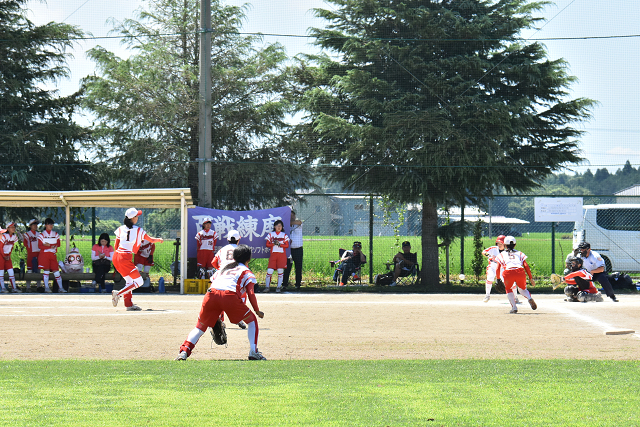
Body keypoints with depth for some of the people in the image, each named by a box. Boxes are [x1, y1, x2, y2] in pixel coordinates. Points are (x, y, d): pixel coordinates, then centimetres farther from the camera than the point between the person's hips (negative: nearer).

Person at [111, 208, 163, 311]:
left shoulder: (121, 229, 10)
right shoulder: (138, 230, -3)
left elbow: (115, 246, 14)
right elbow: (151, 240, 10)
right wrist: (159, 240, 31)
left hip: (116, 257, 7)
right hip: (125, 258, -7)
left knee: (129, 281, 19)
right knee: (139, 282, 0)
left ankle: (129, 304, 14)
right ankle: (118, 294, -14)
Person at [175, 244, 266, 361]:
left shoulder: (223, 268, 37)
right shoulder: (247, 272, 24)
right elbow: (251, 293, 10)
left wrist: (216, 318, 36)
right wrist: (257, 311, 23)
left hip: (210, 294, 3)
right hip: (230, 296, -3)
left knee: (200, 326, 18)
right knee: (252, 320, 18)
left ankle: (184, 351, -3)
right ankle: (253, 352, 7)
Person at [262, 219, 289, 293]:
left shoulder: (284, 235, 8)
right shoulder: (271, 234, 8)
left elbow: (287, 245, 3)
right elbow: (267, 244, 5)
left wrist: (279, 244, -12)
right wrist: (274, 244, -13)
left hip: (282, 255, 0)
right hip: (273, 254, 0)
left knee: (280, 270, -2)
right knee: (269, 270, -8)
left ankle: (279, 287, 5)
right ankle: (267, 287, -2)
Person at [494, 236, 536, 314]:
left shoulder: (502, 254, 26)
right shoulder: (519, 253, 29)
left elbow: (498, 268, 16)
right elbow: (526, 266, 17)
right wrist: (531, 278, 15)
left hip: (508, 273, -2)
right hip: (520, 272, 2)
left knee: (508, 289, 24)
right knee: (522, 289, 25)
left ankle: (514, 307, 6)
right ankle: (529, 298, -7)